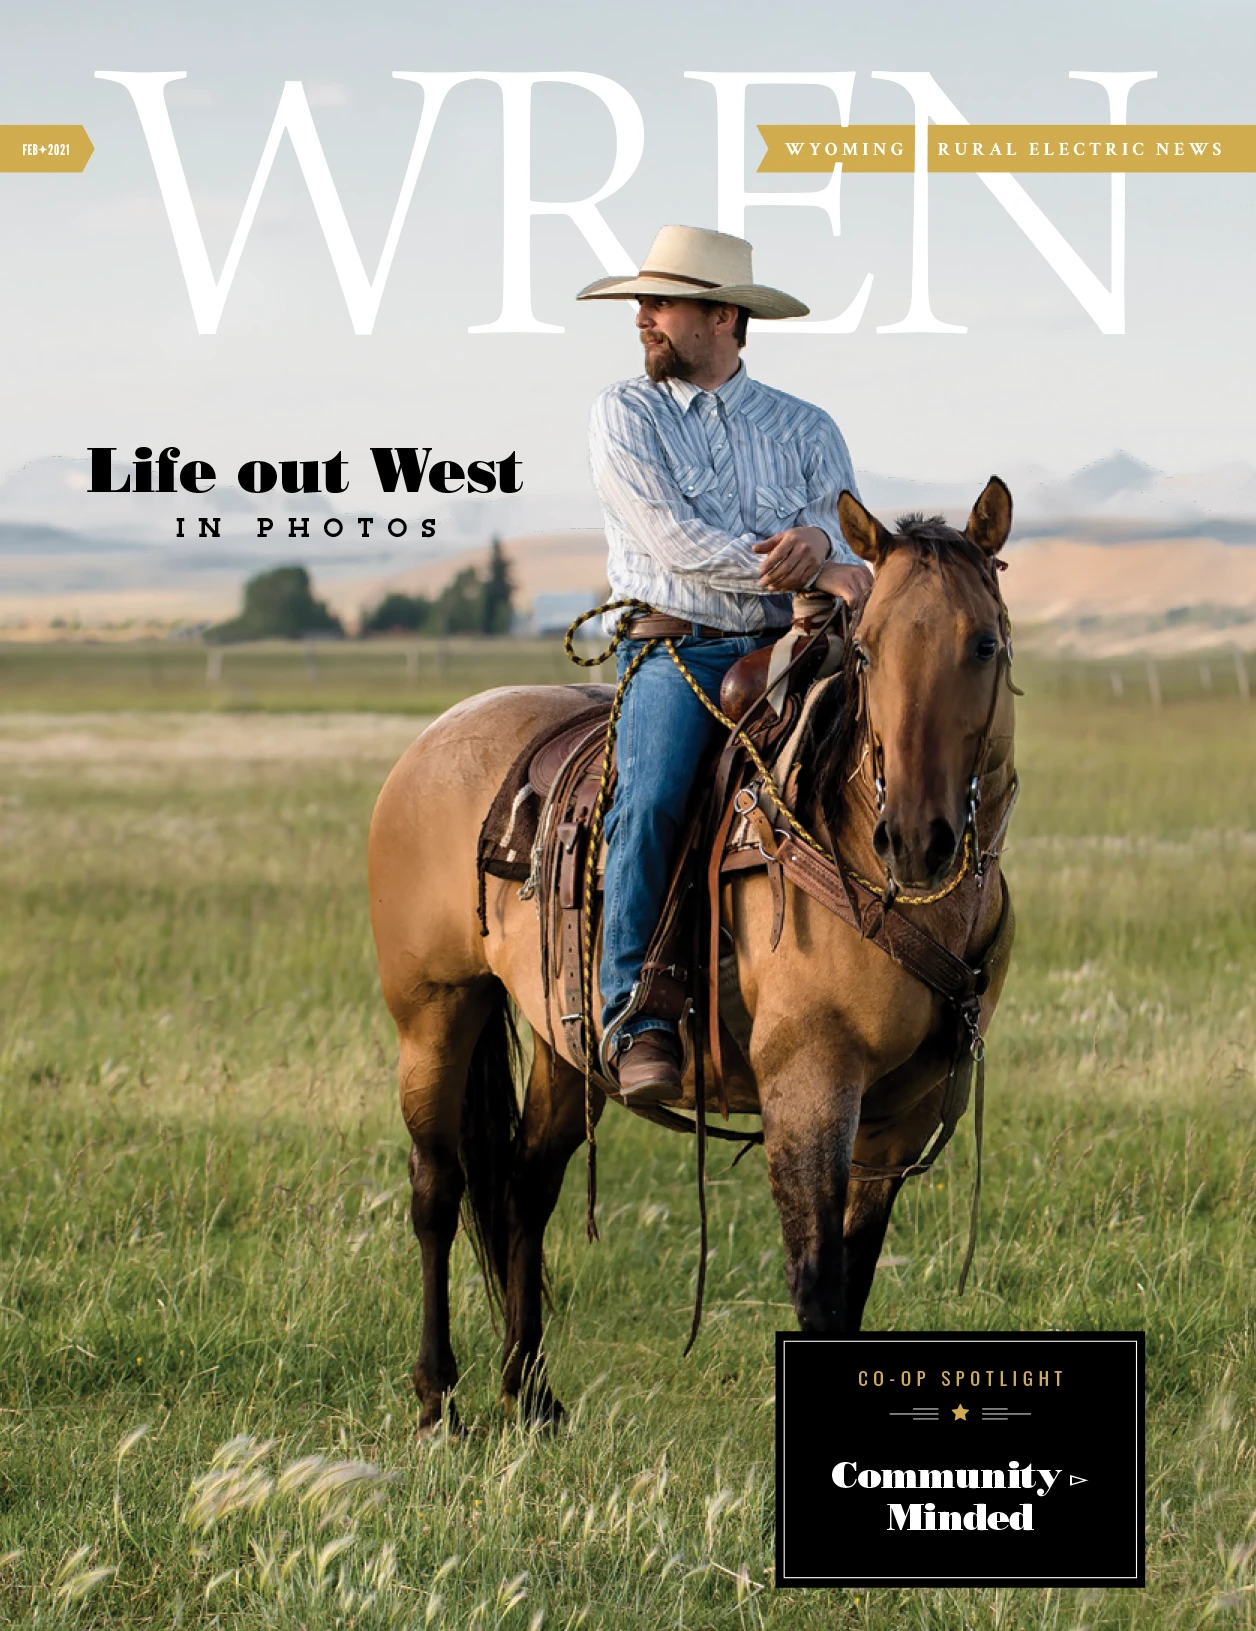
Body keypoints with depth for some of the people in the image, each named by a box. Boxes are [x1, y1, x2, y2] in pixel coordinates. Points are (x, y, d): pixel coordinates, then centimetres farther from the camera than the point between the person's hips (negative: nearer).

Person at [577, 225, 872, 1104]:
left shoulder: (807, 430, 13)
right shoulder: (625, 415, 6)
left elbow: (856, 557, 3)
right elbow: (672, 539, -8)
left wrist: (820, 542, -24)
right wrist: (810, 572, -17)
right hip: (674, 647, -2)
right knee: (650, 801, -29)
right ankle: (635, 1014, -25)